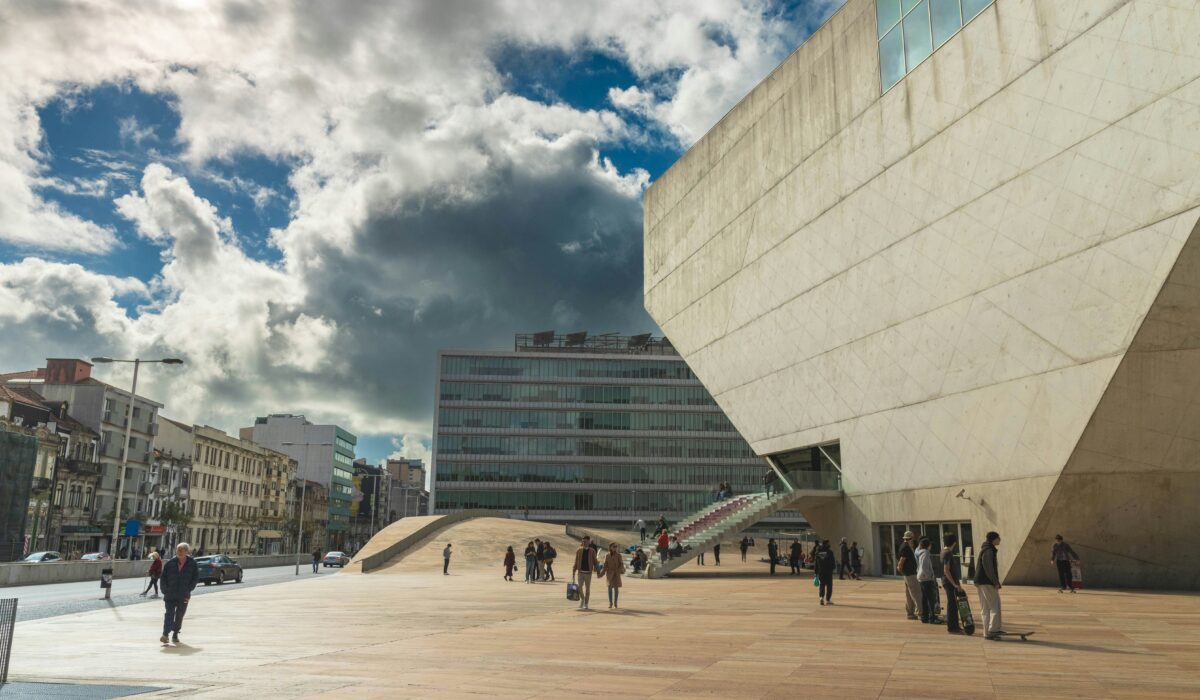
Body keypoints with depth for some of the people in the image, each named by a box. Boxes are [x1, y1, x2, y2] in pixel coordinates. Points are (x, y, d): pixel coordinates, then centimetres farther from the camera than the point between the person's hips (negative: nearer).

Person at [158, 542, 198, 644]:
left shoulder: (192, 563, -1)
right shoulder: (170, 563, -2)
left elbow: (196, 577, 6)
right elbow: (163, 577, 4)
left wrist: (189, 589, -3)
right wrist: (165, 591, -3)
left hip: (183, 595, 1)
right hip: (170, 594, -1)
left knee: (180, 615, 9)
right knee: (169, 613, -12)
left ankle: (175, 634, 21)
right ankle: (165, 634, -18)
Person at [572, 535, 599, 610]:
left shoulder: (592, 551, 0)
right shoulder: (579, 551, 3)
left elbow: (595, 562, 4)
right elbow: (575, 562, 6)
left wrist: (595, 570, -8)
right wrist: (573, 573, 4)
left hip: (588, 573, 0)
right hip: (580, 572, 1)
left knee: (587, 589, 5)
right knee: (579, 587, -8)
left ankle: (585, 604, 18)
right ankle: (582, 598, 20)